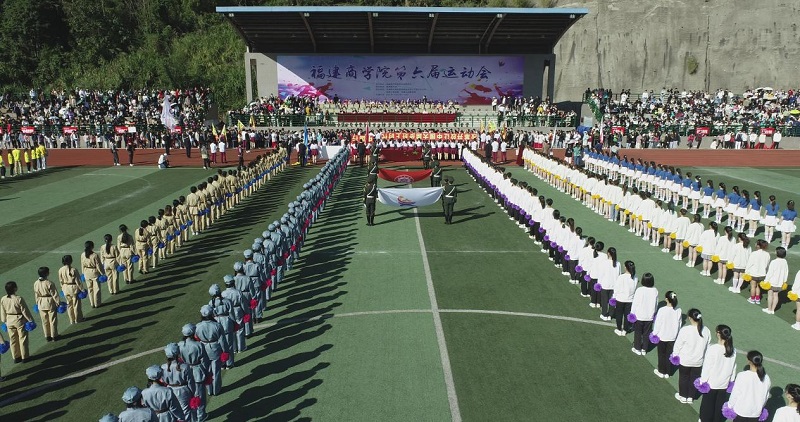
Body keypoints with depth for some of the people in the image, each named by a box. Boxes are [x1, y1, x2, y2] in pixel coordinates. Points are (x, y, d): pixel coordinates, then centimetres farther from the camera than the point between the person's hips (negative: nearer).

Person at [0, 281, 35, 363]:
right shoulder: (19, 299, -22)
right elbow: (25, 311, -15)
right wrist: (31, 320, -4)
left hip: (9, 321, 5)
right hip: (20, 321, -5)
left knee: (13, 340, 16)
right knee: (23, 339, 9)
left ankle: (16, 357, 27)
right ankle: (24, 357, 16)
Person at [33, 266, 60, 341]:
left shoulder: (36, 283, -5)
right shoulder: (49, 283, -20)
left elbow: (36, 295, 6)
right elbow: (54, 294, -14)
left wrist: (37, 303, 18)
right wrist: (58, 302, -5)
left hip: (41, 304, 5)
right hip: (50, 303, -5)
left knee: (45, 321, 15)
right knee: (52, 320, 8)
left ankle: (47, 336, 24)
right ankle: (54, 336, 16)